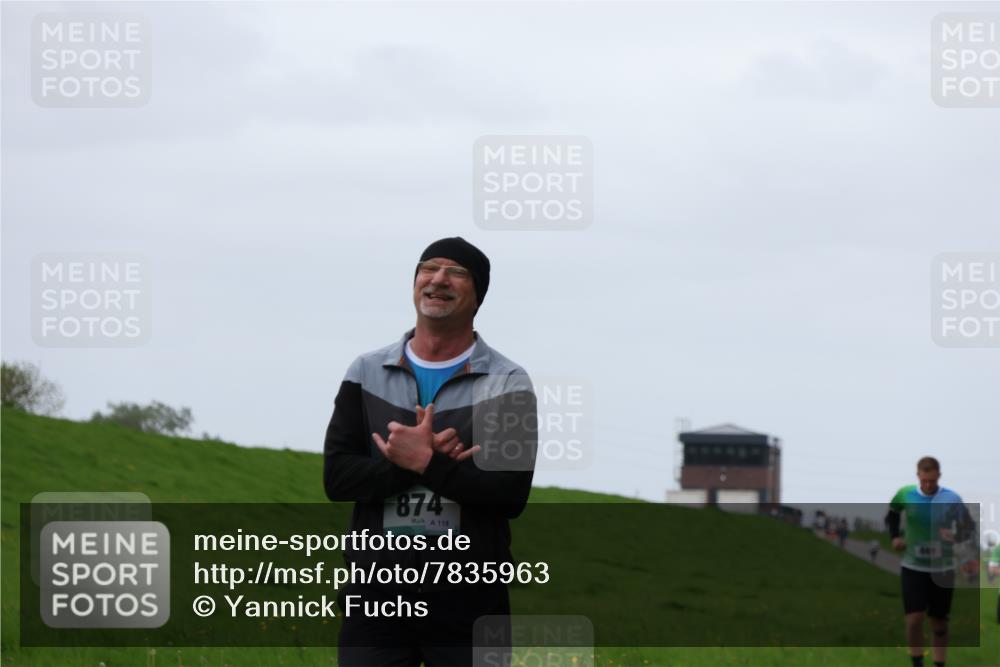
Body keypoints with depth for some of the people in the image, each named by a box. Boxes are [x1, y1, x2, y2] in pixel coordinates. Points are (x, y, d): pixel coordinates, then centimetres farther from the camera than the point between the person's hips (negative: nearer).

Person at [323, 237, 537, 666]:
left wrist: (426, 463, -18)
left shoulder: (507, 383, 2)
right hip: (376, 594, 2)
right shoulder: (367, 373, 9)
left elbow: (512, 494, -10)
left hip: (469, 599, -2)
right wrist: (432, 462, -15)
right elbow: (337, 478, -2)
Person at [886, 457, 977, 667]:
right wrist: (895, 536, 7)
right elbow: (893, 513, 18)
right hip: (913, 568, 0)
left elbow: (969, 527, -5)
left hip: (942, 569, 0)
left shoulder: (951, 499, -9)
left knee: (939, 623, 9)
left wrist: (956, 536, -26)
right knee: (914, 619, -12)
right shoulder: (905, 495, -4)